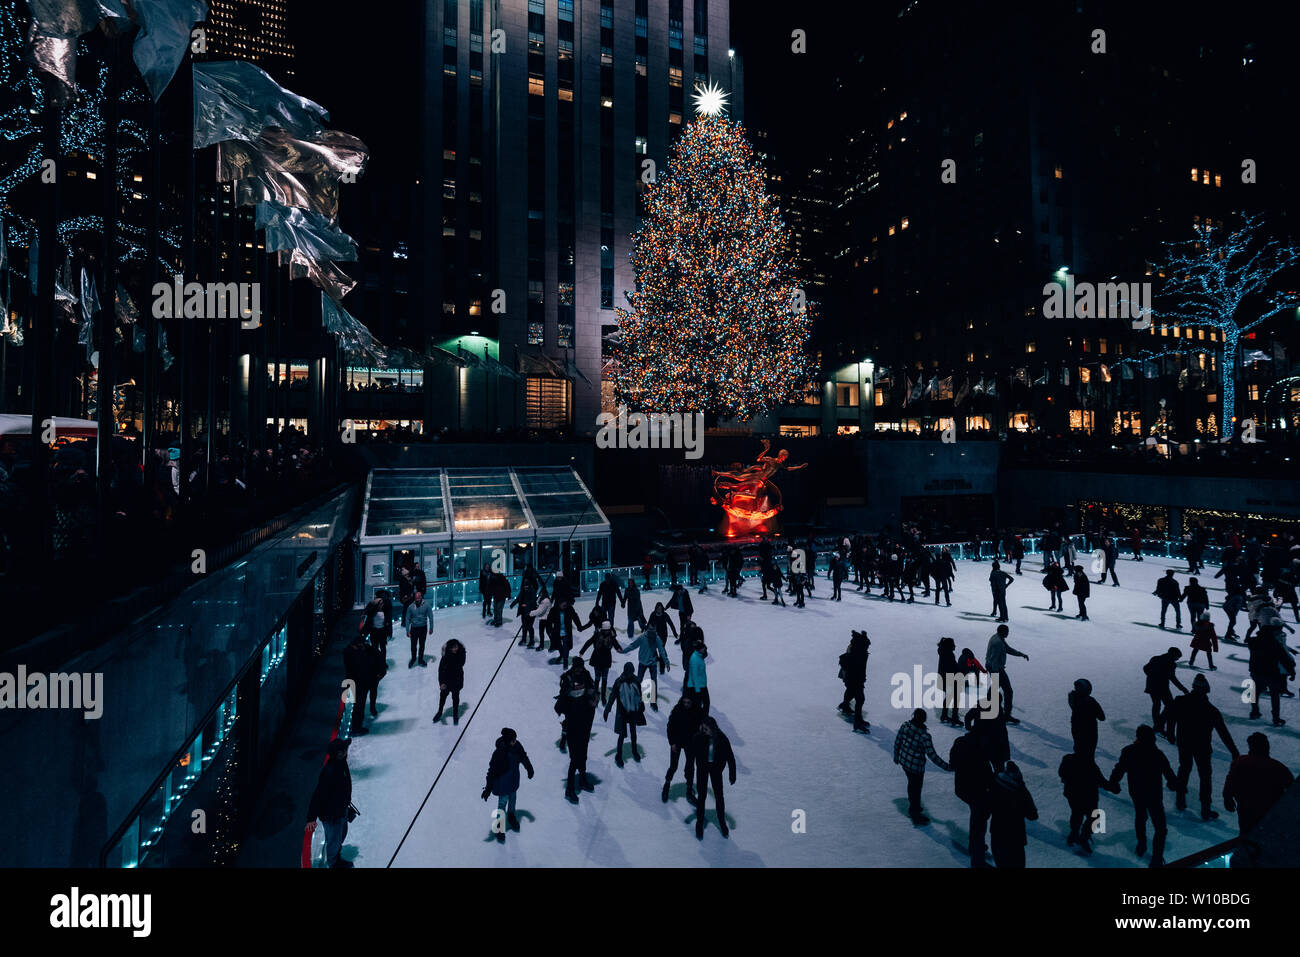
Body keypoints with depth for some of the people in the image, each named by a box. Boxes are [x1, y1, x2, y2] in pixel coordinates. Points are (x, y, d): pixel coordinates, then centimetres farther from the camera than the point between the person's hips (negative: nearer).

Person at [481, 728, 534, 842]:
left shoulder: (517, 746, -16)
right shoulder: (499, 752, -33)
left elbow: (524, 757, 3)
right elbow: (492, 771, -27)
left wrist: (529, 768, 16)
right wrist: (488, 788, -25)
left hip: (514, 780, 6)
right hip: (502, 783, -6)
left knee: (512, 799, 26)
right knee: (502, 803, 9)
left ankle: (511, 817, 53)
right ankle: (499, 827, 32)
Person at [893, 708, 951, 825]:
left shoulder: (905, 725, -13)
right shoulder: (924, 735, -30)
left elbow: (897, 742, 0)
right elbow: (932, 755, -26)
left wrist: (896, 755, 16)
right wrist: (946, 766, -15)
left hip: (903, 760, 6)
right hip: (916, 766, -6)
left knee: (911, 783, 29)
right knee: (916, 789, 13)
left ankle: (912, 807, 51)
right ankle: (916, 817, 31)